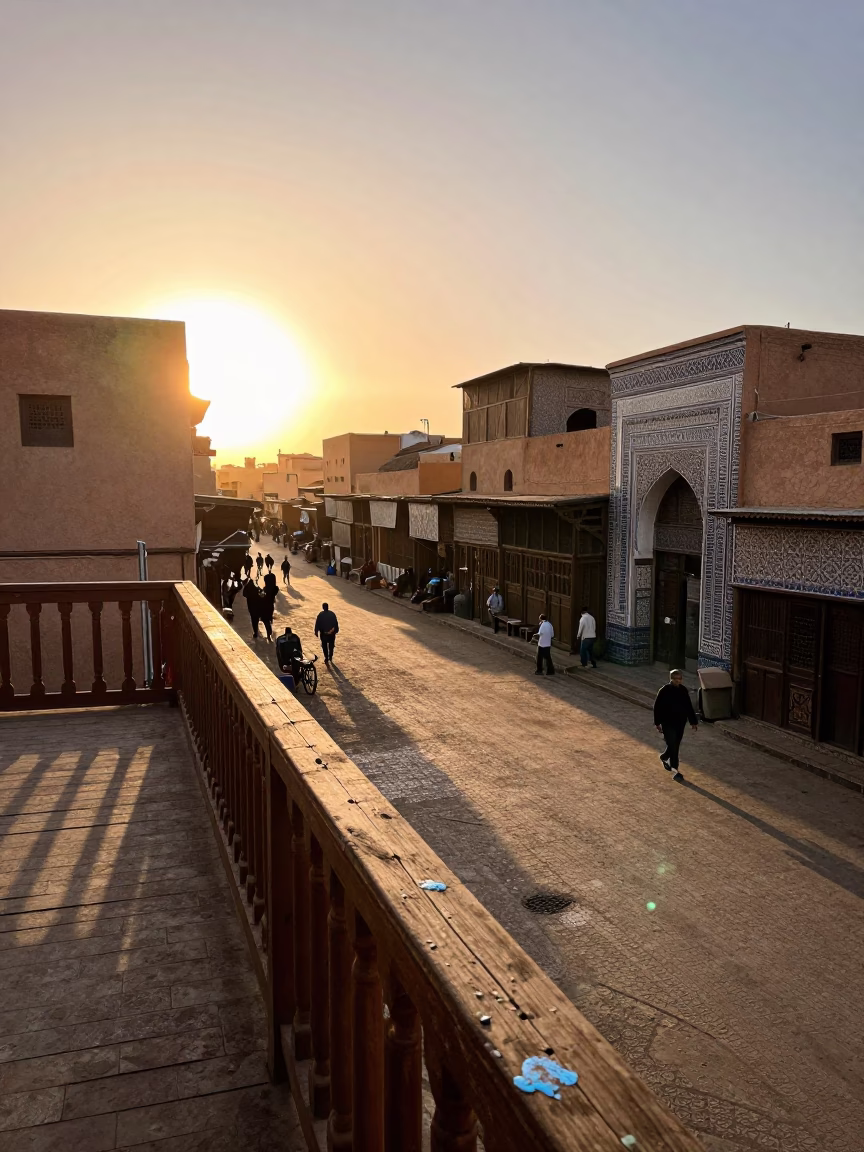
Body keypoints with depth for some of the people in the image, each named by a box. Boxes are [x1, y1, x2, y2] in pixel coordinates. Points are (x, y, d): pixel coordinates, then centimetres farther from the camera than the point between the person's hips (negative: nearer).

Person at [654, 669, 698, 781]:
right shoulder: (664, 691, -14)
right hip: (668, 724, -5)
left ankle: (664, 757, 45)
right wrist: (657, 723, -10)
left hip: (680, 723, 5)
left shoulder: (683, 690, 2)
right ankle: (674, 771, 0)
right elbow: (657, 707, -10)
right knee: (673, 746, -8)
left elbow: (689, 707, 10)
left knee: (675, 746, 16)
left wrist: (693, 721, 11)